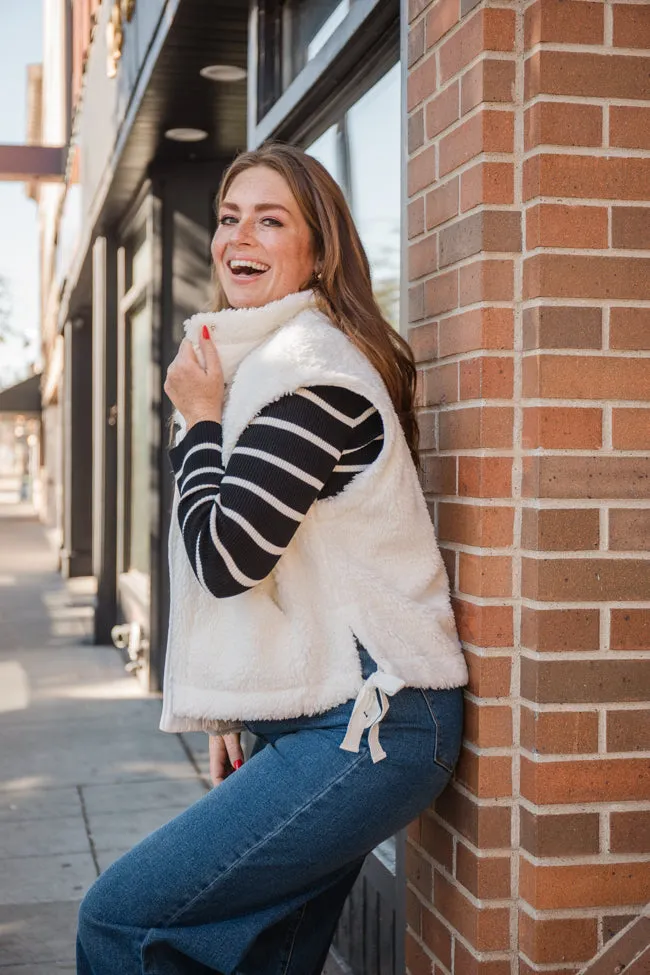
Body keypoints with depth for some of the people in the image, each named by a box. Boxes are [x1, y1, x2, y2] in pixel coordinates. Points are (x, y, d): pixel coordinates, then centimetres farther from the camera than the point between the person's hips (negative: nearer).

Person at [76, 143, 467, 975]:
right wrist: (235, 713, 19)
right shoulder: (260, 360, 18)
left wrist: (199, 422, -7)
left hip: (364, 727, -10)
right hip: (325, 718, 10)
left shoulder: (309, 366, -14)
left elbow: (227, 555, -21)